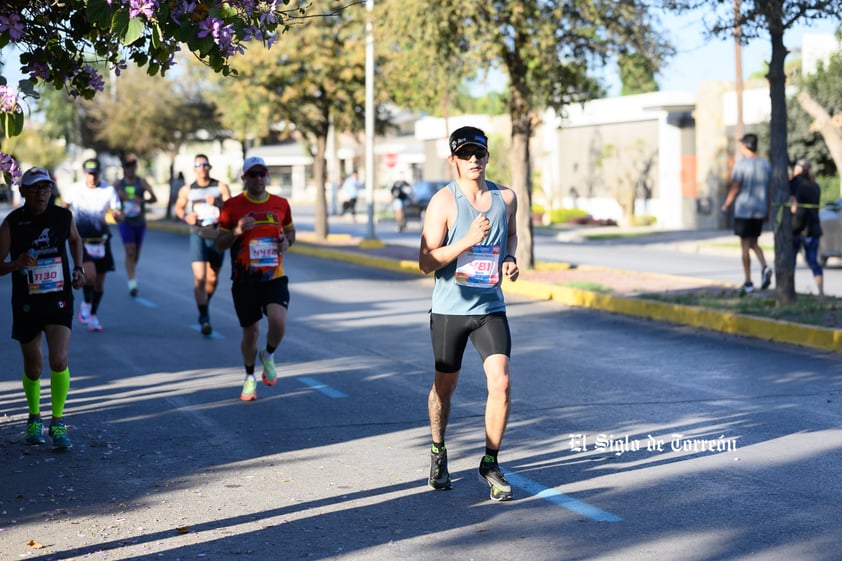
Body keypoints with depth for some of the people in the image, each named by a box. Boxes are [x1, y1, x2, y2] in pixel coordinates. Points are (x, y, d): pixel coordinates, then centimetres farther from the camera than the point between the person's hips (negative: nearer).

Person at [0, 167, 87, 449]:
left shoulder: (64, 216, -2)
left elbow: (75, 240, 21)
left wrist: (79, 269, 6)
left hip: (59, 300, 0)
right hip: (26, 304, 0)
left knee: (59, 360, -16)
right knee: (33, 368, 10)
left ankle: (57, 422, -1)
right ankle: (34, 418, 36)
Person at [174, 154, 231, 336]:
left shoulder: (221, 187, 0)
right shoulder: (187, 190, 2)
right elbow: (178, 207, 18)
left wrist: (217, 203, -28)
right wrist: (185, 216, -3)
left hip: (217, 236, 2)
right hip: (198, 235, -1)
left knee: (213, 278, 14)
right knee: (199, 276, -17)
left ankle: (205, 304, 42)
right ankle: (204, 317, -15)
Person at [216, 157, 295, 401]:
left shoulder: (281, 204, 4)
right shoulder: (232, 206, -2)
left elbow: (290, 231, 22)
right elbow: (219, 244, 0)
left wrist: (286, 241, -1)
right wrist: (236, 231, -19)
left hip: (274, 277, 1)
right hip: (244, 280, -1)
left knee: (278, 321, -22)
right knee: (250, 331, 7)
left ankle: (268, 355, 11)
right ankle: (250, 377, 33)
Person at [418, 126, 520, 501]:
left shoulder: (506, 198, 2)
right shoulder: (443, 203, -11)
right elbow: (426, 262, -15)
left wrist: (509, 259, 2)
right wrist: (469, 240, -26)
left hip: (491, 308, 3)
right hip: (450, 309, -2)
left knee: (500, 383, -11)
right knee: (445, 387, 11)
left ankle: (490, 463, 6)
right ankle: (438, 452, 36)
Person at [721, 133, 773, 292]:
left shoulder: (741, 165, -10)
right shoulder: (766, 165, 7)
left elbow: (734, 189, -12)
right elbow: (770, 191, 9)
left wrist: (726, 205, 3)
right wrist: (767, 212, 16)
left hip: (743, 210, -5)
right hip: (760, 211, 5)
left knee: (745, 245, 1)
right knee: (754, 242, 18)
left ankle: (748, 282, 3)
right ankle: (764, 267, -8)